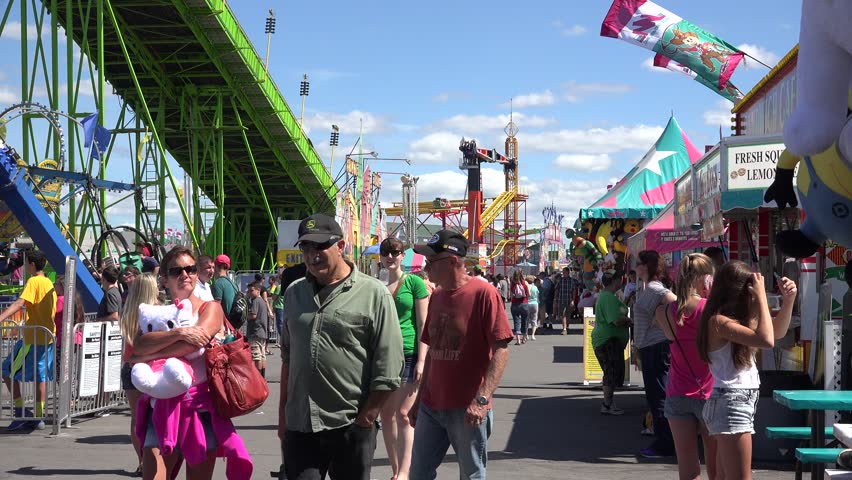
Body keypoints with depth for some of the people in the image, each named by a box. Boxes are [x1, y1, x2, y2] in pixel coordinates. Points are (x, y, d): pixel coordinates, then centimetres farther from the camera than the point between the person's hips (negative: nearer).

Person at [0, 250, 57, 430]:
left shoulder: (33, 282, -12)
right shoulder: (49, 283, 13)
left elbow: (19, 303, -28)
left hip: (33, 338, -8)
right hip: (48, 336, 8)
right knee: (41, 376, 10)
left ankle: (21, 411, -1)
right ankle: (39, 417, 10)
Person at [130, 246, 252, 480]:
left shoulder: (211, 309, 4)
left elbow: (194, 343, -15)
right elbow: (139, 346, -9)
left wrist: (147, 357, -9)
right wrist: (180, 332, -21)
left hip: (201, 408, -2)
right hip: (163, 409, 2)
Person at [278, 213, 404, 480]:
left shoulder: (374, 295, -6)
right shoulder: (294, 293, 12)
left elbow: (388, 369, -8)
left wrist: (365, 419, -10)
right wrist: (282, 414, 16)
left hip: (350, 427, -4)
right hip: (299, 426, 4)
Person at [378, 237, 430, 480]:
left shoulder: (414, 282, -2)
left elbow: (423, 325, -4)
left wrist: (421, 360, -11)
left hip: (409, 353, -5)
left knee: (403, 414, -10)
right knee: (386, 415, 7)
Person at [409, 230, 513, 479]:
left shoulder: (484, 294, -12)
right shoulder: (436, 297, 9)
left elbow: (501, 350, -16)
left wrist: (482, 399, -23)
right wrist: (419, 399, 18)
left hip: (467, 409, -6)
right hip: (431, 406, 7)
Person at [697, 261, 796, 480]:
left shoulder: (737, 317, 12)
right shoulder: (718, 321, -16)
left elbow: (778, 331, 18)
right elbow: (766, 340, -26)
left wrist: (789, 299, 3)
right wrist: (761, 297, -18)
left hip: (742, 402, 10)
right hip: (731, 403, -10)